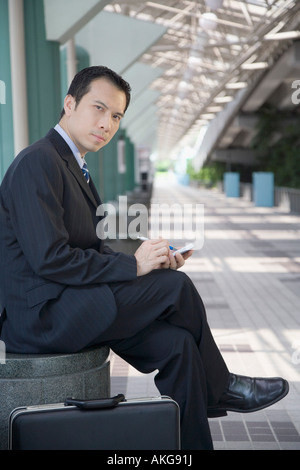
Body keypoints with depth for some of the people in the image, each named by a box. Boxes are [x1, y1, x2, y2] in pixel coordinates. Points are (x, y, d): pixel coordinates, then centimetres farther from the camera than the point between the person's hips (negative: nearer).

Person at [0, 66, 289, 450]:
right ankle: (220, 387, 13)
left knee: (177, 344, -6)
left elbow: (91, 250, 15)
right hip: (41, 315, -9)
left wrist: (151, 262, 0)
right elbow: (49, 258, -23)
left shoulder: (72, 166, 17)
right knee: (176, 285, -11)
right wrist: (132, 266, -17)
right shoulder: (38, 162, -14)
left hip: (59, 308, 9)